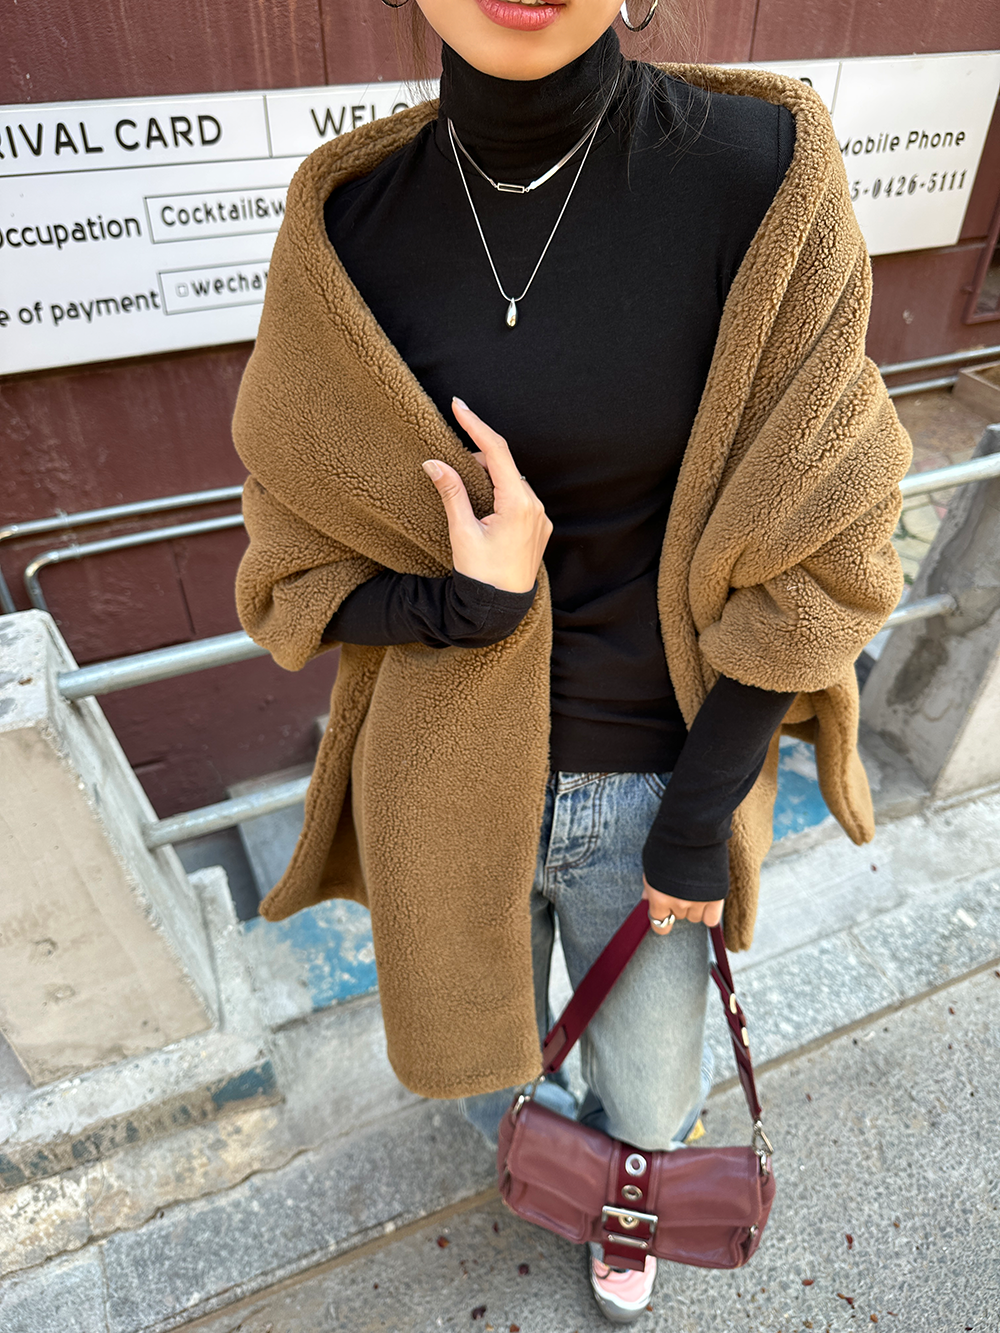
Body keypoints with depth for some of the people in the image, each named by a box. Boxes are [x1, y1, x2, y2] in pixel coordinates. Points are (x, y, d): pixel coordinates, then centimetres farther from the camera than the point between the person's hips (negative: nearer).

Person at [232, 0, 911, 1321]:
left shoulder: (758, 172, -17)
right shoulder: (353, 221, -10)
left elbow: (808, 555, -12)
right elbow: (304, 567, -5)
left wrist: (700, 825, -9)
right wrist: (471, 602, -25)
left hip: (654, 778, -1)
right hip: (450, 779, 2)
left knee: (651, 1098, 24)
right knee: (476, 1059, 28)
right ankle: (522, 1122, 70)